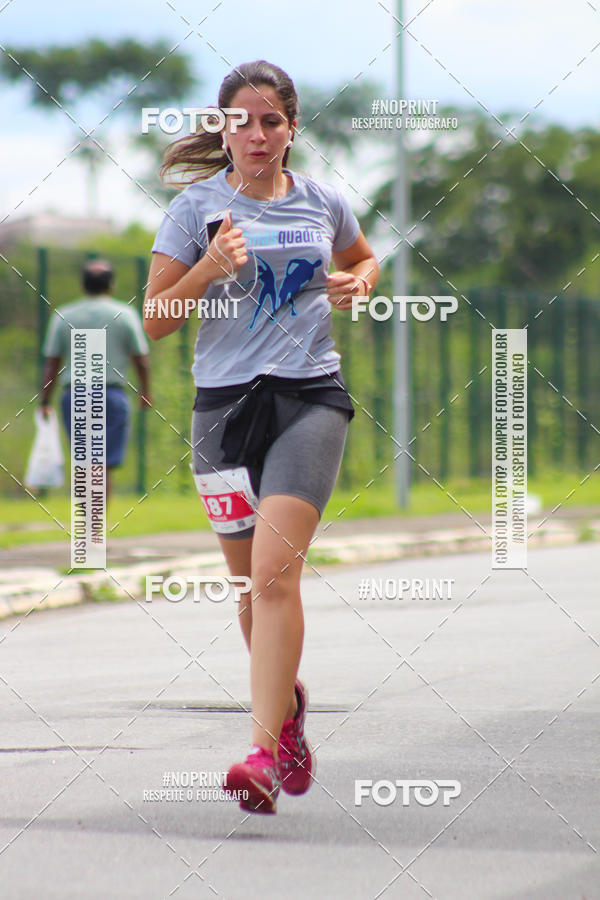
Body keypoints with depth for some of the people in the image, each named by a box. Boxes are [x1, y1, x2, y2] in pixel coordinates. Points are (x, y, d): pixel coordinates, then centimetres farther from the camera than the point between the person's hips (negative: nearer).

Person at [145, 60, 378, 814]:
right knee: (252, 584, 9)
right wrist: (210, 269, -15)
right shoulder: (197, 207, 2)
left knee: (275, 572, -18)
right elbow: (154, 321, 1)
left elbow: (362, 257, 30)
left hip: (310, 397, -1)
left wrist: (359, 282, 7)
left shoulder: (323, 204, 8)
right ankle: (287, 699, 39)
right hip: (225, 403, 1)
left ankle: (264, 752, -21)